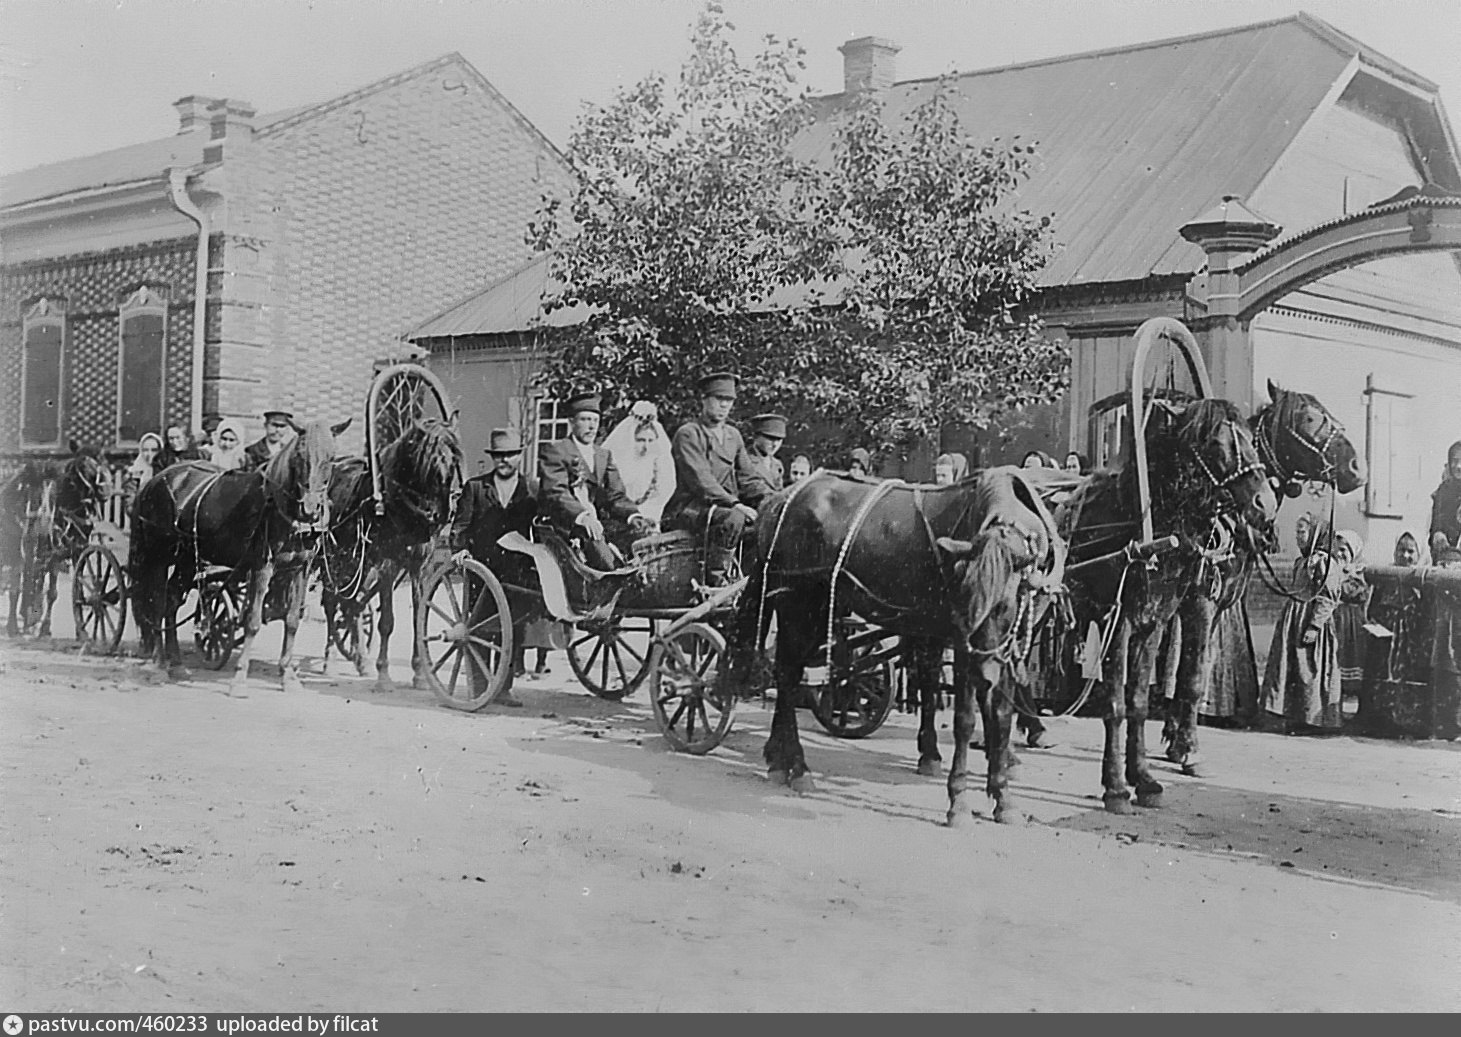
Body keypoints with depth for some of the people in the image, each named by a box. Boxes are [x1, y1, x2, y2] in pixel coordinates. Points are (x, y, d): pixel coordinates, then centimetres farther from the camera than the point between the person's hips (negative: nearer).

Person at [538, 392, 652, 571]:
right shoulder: (555, 451, 1)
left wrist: (634, 515, -11)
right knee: (595, 542, -36)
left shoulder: (604, 455, 23)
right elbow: (555, 494, -14)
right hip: (566, 525, -7)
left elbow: (616, 496, 13)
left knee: (644, 532, -17)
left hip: (598, 521, 7)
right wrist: (582, 516, -33)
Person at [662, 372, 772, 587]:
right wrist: (734, 504, -29)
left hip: (726, 505, 8)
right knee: (733, 519, -35)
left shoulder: (733, 435, 19)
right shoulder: (688, 434, -5)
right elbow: (700, 480, -18)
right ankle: (715, 581, -28)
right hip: (689, 509, -7)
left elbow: (749, 478, 15)